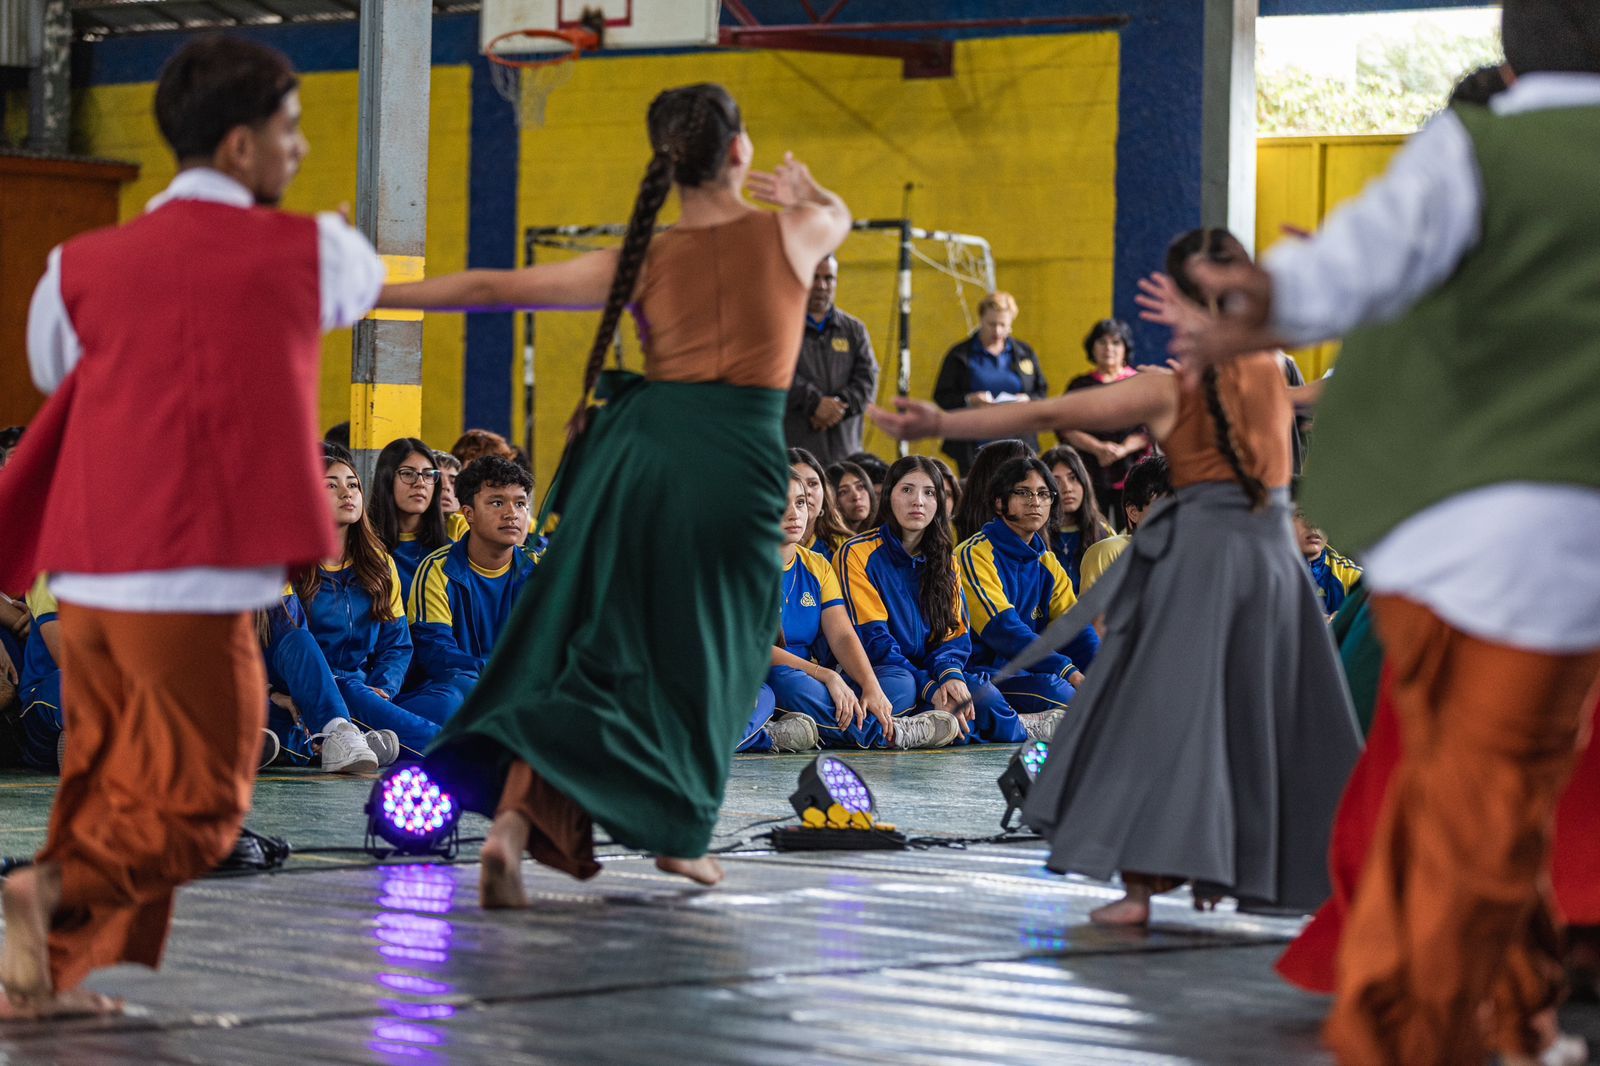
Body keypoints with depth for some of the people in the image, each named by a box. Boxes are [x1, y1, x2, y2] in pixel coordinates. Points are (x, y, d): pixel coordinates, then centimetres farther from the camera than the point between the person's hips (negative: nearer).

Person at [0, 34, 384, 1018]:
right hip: (196, 578, -5)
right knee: (200, 805, 3)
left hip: (86, 572, 5)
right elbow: (363, 283, 23)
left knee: (108, 787, 19)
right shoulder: (308, 252, 1)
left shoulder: (84, 266, 9)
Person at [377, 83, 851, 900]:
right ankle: (678, 836, 22)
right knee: (705, 653, 14)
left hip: (638, 447, 2)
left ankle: (514, 820, -15)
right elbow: (837, 213, 30)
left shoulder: (642, 260, 6)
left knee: (581, 645, 3)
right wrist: (802, 191, 53)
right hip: (734, 462, -2)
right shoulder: (790, 234, 3)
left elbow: (490, 288, 6)